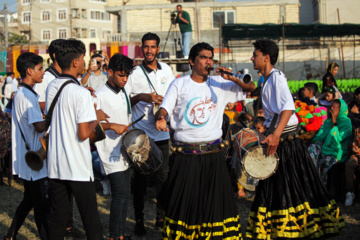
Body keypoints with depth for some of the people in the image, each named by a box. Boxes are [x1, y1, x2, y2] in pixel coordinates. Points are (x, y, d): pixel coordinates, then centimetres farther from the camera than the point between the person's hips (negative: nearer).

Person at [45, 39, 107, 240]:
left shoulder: (51, 87, 6)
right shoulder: (81, 93, -17)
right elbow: (84, 133, -20)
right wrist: (97, 118, -2)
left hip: (55, 165, 6)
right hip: (78, 167, -6)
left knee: (57, 216, 12)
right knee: (90, 216, 5)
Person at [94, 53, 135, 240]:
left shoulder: (124, 92, 13)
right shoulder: (100, 95, -12)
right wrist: (112, 126, -24)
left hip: (125, 152, 8)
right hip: (110, 153, -8)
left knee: (124, 194, 12)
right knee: (121, 193, -13)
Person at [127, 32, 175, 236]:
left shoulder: (166, 70, 8)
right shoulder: (134, 72, -2)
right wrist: (140, 97, -18)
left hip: (162, 132, 3)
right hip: (140, 133, -3)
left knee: (163, 176, 6)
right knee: (140, 177, 3)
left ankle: (161, 217, 19)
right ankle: (139, 219, 15)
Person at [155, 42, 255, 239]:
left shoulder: (219, 84, 8)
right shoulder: (179, 84, 4)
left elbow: (251, 88, 7)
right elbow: (164, 109, -4)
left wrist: (232, 79, -12)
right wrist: (161, 118, -28)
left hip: (212, 154, 1)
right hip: (185, 155, -1)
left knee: (216, 199, 3)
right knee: (183, 201, 6)